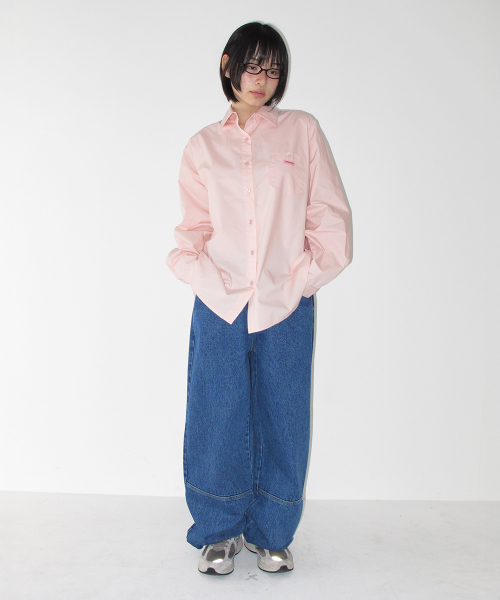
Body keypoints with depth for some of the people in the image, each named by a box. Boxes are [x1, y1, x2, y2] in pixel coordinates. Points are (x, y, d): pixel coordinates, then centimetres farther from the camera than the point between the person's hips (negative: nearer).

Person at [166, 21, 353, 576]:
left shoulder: (303, 131, 7)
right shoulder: (203, 146, 11)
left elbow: (330, 215, 4)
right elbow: (193, 229, 11)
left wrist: (302, 279, -4)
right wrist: (210, 282, -6)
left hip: (286, 307, 0)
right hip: (220, 307, 1)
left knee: (281, 423, 7)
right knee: (218, 421, 6)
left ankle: (271, 534, 27)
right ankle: (220, 531, 27)